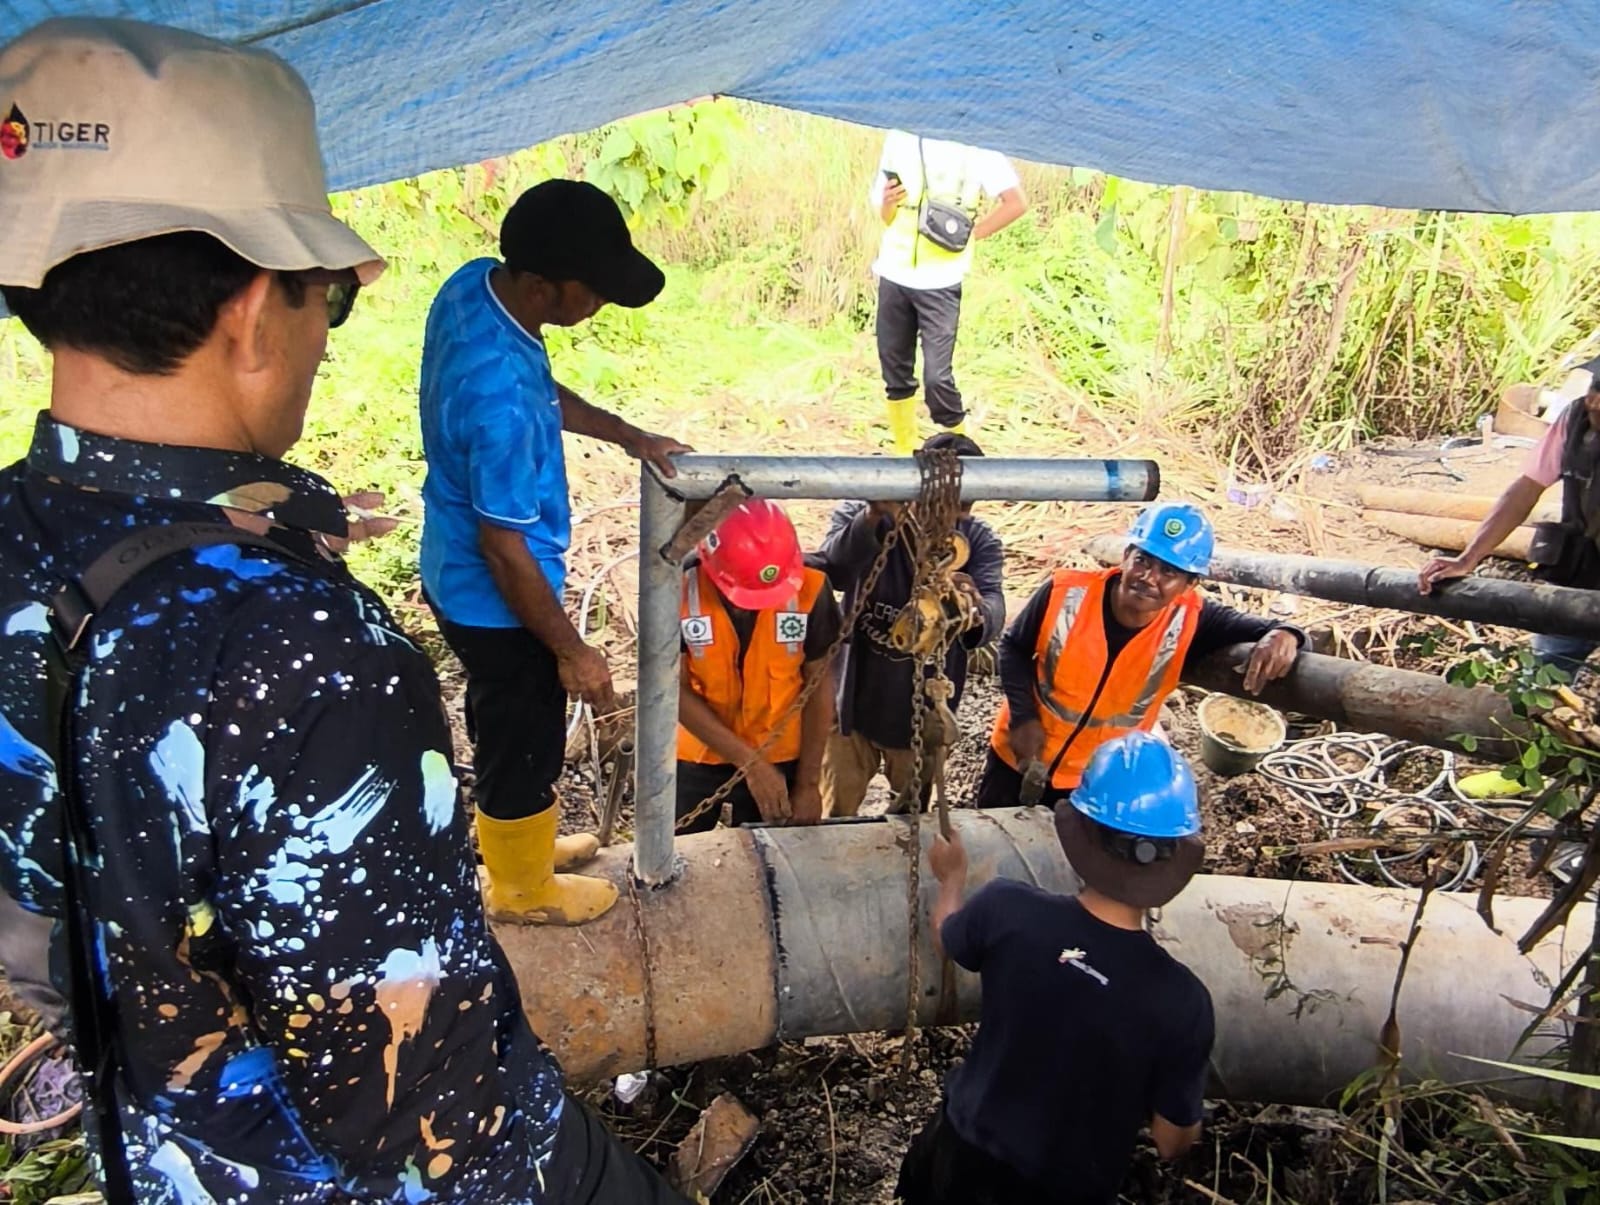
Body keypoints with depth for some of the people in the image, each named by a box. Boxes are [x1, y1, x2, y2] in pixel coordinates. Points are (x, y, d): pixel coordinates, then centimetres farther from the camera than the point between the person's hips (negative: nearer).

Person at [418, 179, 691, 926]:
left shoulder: (474, 284, -9)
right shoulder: (499, 397, -37)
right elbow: (504, 549, -28)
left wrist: (626, 436, 7)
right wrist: (572, 652, -17)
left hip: (455, 576, 9)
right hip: (496, 603, -9)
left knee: (505, 728, 29)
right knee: (525, 743, 16)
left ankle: (515, 839, 53)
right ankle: (524, 887, 41)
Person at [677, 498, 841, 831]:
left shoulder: (809, 589, -19)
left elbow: (819, 684, -8)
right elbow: (676, 689, -17)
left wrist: (808, 782, -6)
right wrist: (749, 762, -20)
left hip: (780, 757, 1)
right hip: (694, 756, 0)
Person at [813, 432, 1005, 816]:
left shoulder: (979, 540, -10)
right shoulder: (860, 513, -14)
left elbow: (994, 613, -27)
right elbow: (831, 572, -34)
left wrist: (976, 612, -51)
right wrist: (872, 517, -52)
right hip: (854, 702, -2)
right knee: (836, 816, 14)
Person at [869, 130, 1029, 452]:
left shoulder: (974, 145, -3)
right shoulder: (898, 138, 10)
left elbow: (1016, 203, -6)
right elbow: (884, 216, 13)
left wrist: (970, 234, -6)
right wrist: (887, 203, -8)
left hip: (940, 281, -5)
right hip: (893, 273, 5)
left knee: (936, 377, -13)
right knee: (894, 371, 9)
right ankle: (905, 454, 22)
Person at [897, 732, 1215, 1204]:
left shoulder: (1008, 909, -27)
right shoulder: (1181, 1000, -29)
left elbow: (946, 936, -1)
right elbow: (1172, 1142, -14)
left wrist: (952, 875, 19)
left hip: (968, 1151, 1)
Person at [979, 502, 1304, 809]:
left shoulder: (1189, 622, -21)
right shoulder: (1065, 592, -22)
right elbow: (1014, 647, -7)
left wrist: (1282, 635, -49)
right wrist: (1023, 716, -18)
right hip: (1018, 757, 0)